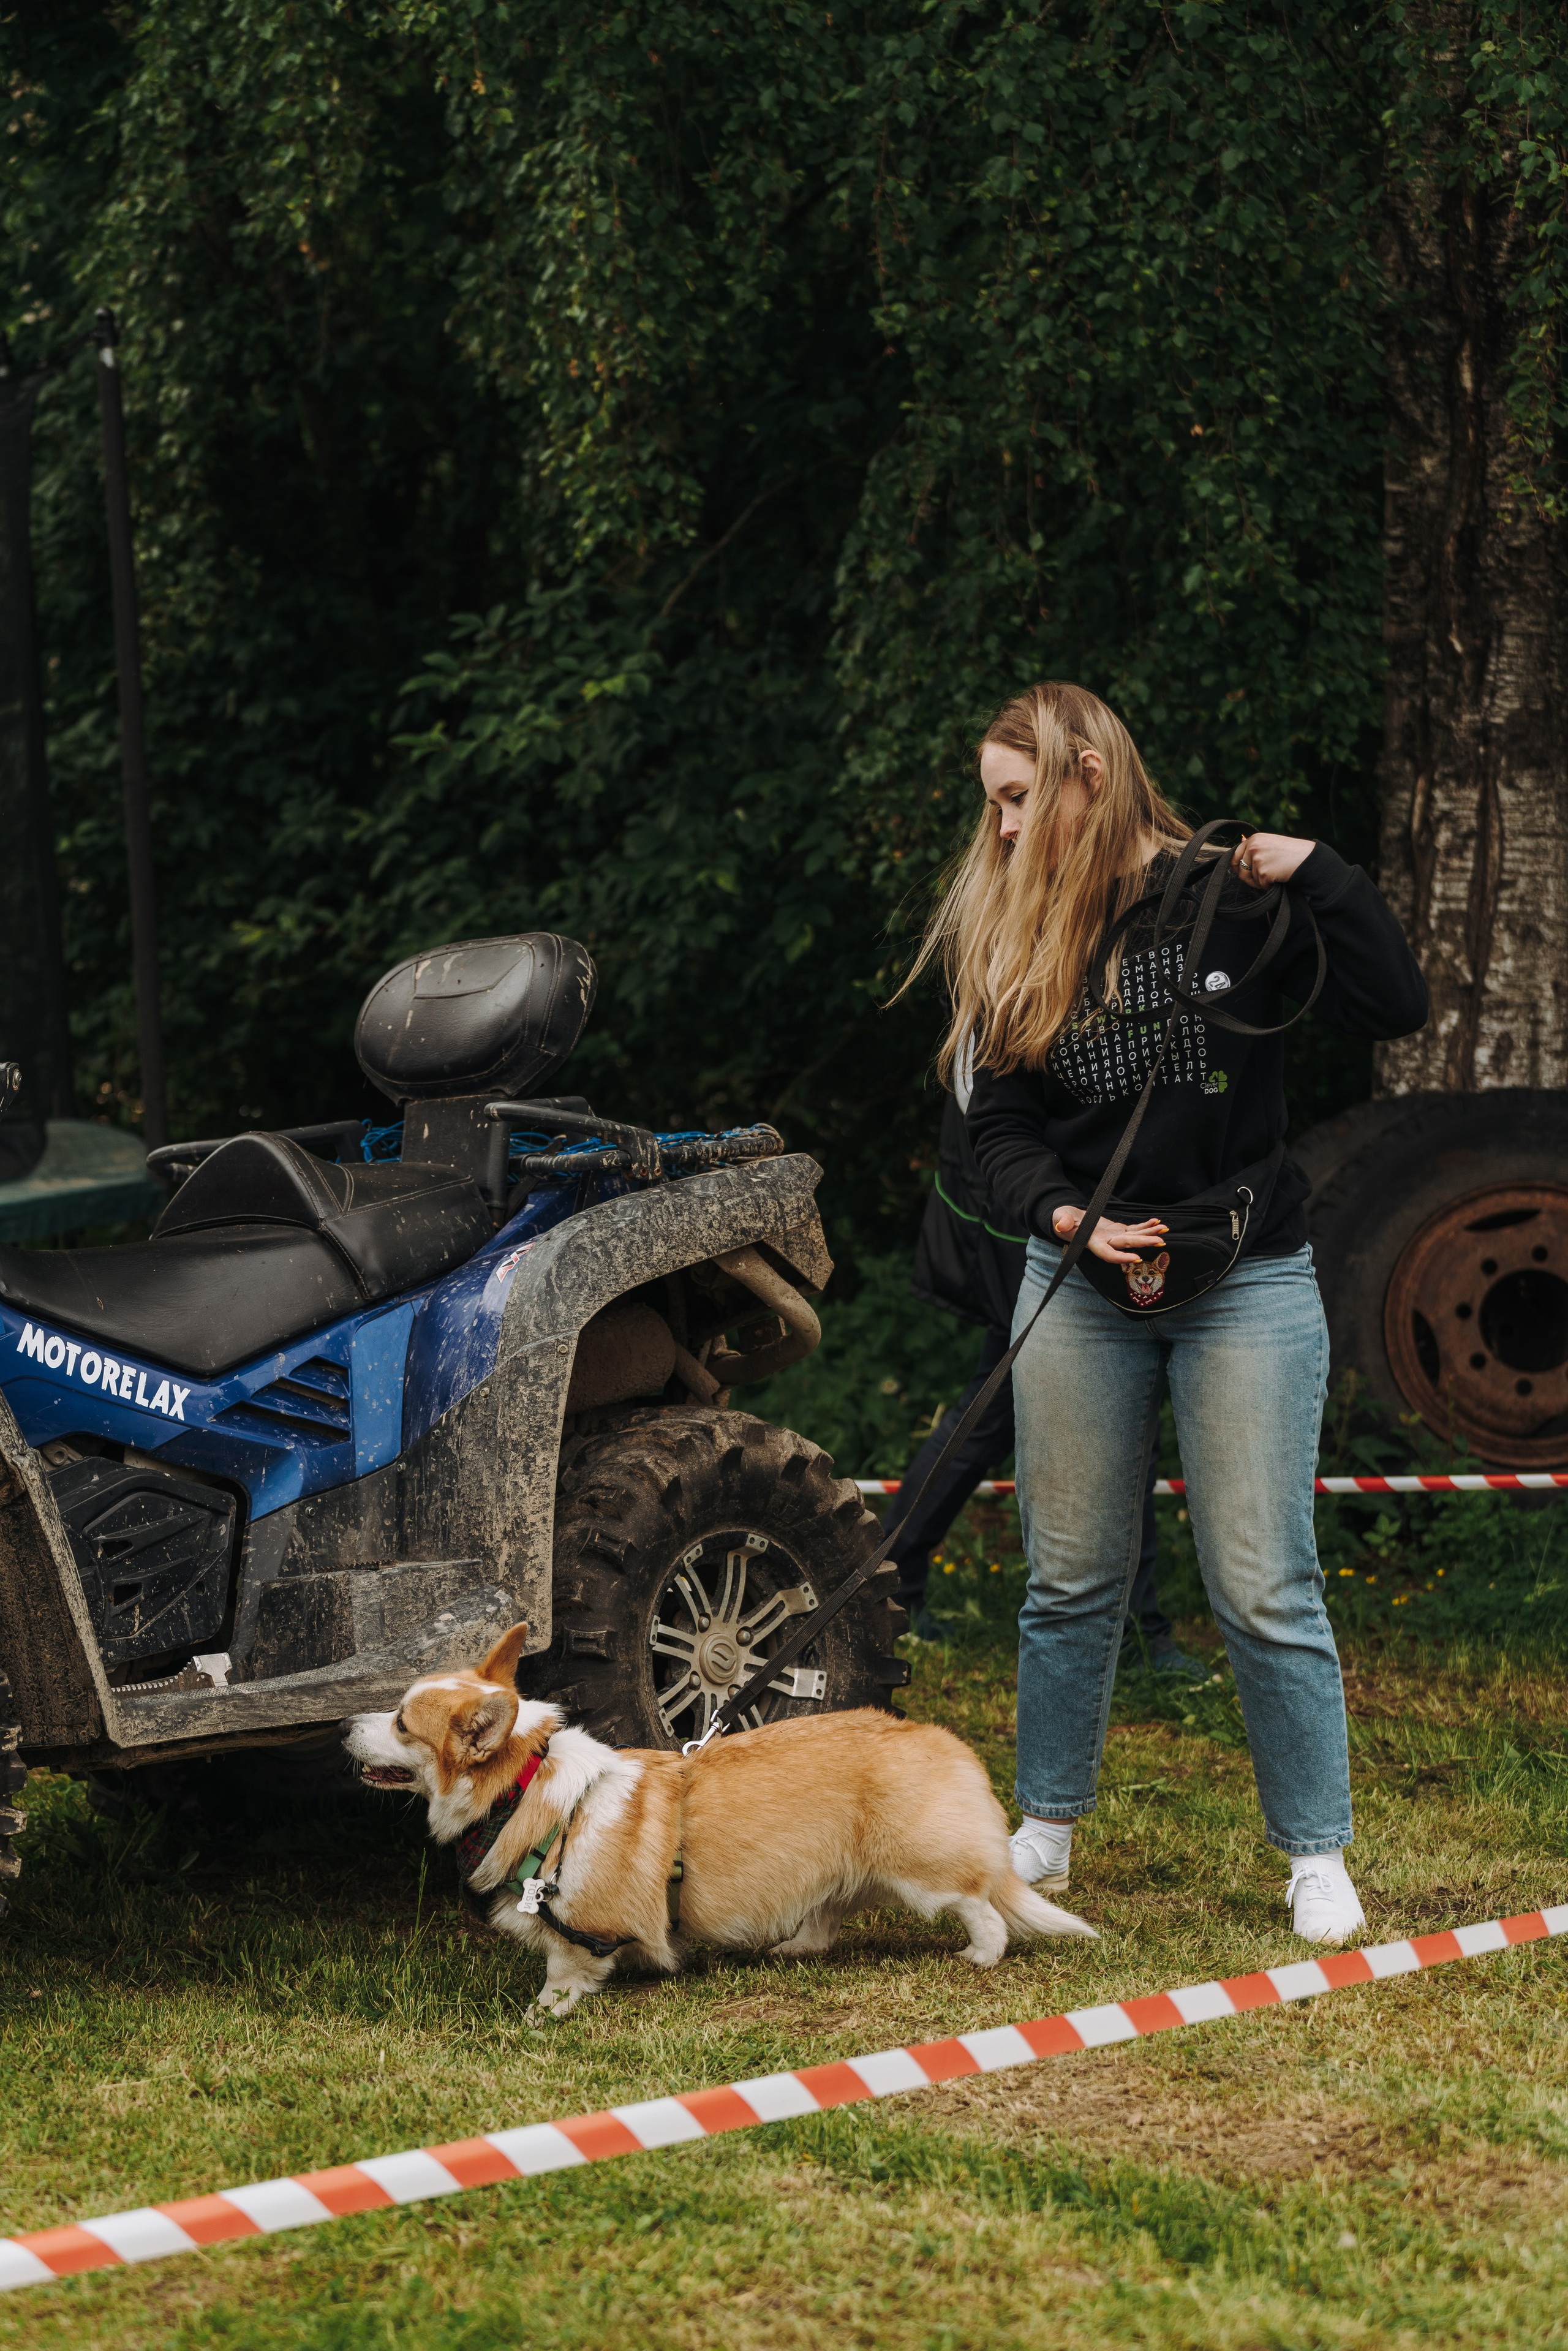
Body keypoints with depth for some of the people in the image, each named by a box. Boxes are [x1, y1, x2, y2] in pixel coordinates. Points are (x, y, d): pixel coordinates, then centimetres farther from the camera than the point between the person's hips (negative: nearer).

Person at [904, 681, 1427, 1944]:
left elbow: (1395, 1010, -13)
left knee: (1265, 1588, -3)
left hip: (1247, 1283, -3)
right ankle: (1046, 1830, 24)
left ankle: (1319, 1855, 8)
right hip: (1080, 1288, 4)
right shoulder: (1013, 937, 5)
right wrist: (1067, 1217, -13)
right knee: (1073, 1579, 10)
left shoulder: (1234, 900, -7)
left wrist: (1319, 876, -21)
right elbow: (999, 1124, 4)